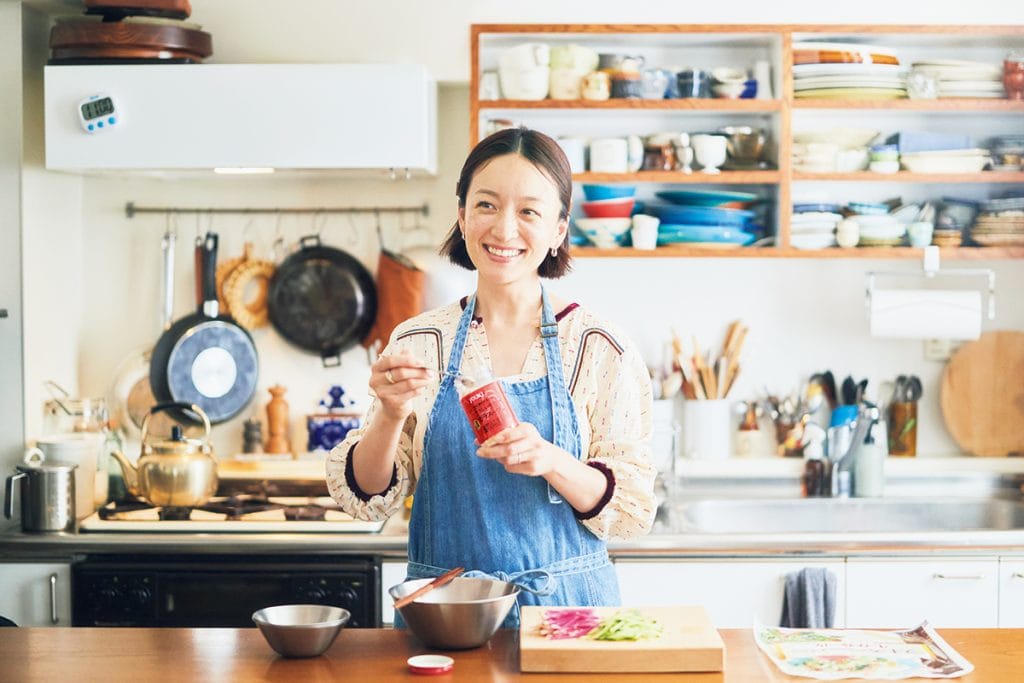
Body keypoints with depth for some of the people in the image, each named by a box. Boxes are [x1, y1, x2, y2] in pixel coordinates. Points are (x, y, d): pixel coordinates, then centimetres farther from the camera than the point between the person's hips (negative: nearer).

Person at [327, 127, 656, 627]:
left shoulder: (599, 347, -3)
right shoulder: (418, 342, 2)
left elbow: (634, 510, -3)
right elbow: (367, 500, 2)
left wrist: (551, 462, -21)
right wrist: (391, 416, -17)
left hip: (565, 603, -1)